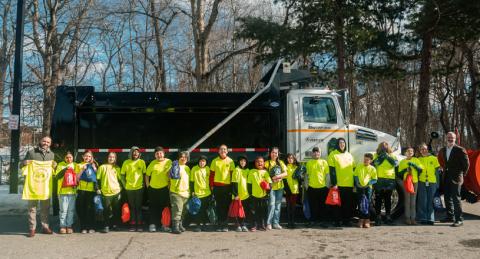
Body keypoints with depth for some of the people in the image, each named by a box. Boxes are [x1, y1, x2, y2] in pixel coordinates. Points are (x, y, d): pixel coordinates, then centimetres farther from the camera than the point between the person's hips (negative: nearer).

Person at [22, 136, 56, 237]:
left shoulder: (52, 154, 14)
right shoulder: (31, 152, 2)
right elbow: (23, 165, 9)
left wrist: (54, 166, 1)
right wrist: (24, 163, -13)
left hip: (46, 186, 3)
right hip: (32, 185, -3)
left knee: (45, 207, 8)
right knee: (32, 207, -2)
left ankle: (45, 227, 17)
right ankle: (32, 228, 2)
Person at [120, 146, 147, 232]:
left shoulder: (142, 162, 2)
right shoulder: (126, 162, 3)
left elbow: (145, 173, 9)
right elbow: (122, 174, 9)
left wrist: (143, 182, 2)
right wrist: (125, 183, 2)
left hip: (139, 187, -1)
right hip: (129, 188, 1)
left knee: (138, 207, 2)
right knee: (132, 207, 6)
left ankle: (139, 225, 6)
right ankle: (132, 225, 12)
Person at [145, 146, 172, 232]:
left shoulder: (169, 162, -3)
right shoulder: (153, 163, 0)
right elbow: (147, 175, 10)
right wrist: (147, 185, 4)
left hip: (164, 188, -1)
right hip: (153, 188, 1)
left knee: (164, 207, 6)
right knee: (153, 207, 6)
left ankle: (164, 225, 15)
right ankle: (152, 224, 14)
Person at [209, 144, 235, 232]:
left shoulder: (230, 161, 4)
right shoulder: (215, 161, 6)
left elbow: (232, 174, 4)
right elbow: (211, 174, 7)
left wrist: (232, 186, -2)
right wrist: (211, 185, 1)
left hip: (227, 186, -1)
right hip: (217, 187, 1)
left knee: (226, 206, 1)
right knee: (219, 206, 5)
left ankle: (225, 225, 8)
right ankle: (220, 224, 13)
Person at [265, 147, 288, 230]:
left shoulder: (281, 163, 12)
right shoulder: (267, 163, 2)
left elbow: (285, 173, 5)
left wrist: (279, 176, -13)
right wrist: (272, 179, -16)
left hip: (280, 186, 4)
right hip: (271, 186, -4)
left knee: (278, 205, 6)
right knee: (272, 204, -13)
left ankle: (276, 223, 12)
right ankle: (269, 223, -8)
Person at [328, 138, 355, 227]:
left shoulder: (349, 155, 15)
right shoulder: (333, 155, -1)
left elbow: (354, 169, 19)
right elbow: (332, 171, -7)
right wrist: (334, 183, -14)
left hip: (349, 185, 5)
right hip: (338, 185, -5)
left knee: (348, 204, 7)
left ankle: (346, 220, 17)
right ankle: (337, 221, 8)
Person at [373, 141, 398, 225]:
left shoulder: (392, 155, 10)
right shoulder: (376, 155, 7)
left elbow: (396, 163, -6)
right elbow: (375, 163, -11)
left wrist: (388, 157, -14)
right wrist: (381, 156, -16)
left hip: (390, 180, 2)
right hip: (379, 180, -1)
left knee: (388, 199, 9)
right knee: (378, 199, -2)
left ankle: (388, 216, 16)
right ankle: (378, 217, 2)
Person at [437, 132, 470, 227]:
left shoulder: (460, 150, -9)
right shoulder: (443, 150, 11)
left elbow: (466, 164, -8)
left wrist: (461, 175, -8)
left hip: (455, 178, -7)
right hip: (446, 178, 7)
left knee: (456, 198, -8)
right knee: (447, 197, 12)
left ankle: (459, 219, -4)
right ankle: (450, 216, 24)